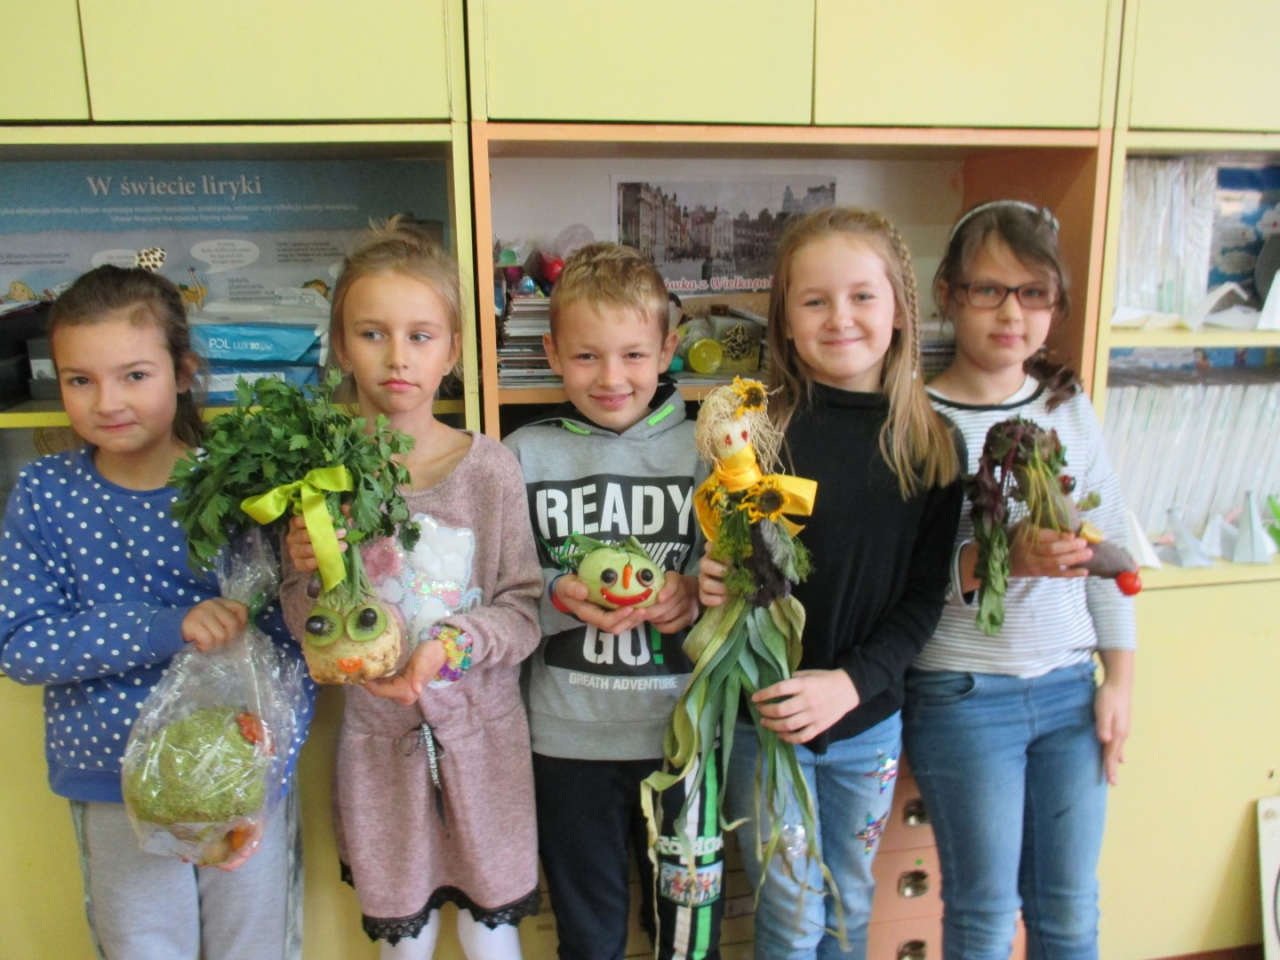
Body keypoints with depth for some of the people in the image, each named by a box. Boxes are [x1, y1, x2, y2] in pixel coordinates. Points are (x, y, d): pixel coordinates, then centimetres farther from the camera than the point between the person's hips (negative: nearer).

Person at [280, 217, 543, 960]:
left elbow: (523, 610, -7)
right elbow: (310, 635, -2)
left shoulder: (488, 466, -11)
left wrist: (452, 645, -24)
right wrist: (307, 573, -22)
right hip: (378, 736, 1)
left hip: (481, 730, -1)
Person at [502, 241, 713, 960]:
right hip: (570, 732, 1)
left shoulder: (702, 448, -3)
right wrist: (557, 595, -20)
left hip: (684, 729, 0)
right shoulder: (526, 455, -3)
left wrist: (693, 593, -20)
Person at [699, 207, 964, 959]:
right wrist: (714, 584, -26)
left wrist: (850, 683, -17)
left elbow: (926, 594, -4)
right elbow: (725, 567, -3)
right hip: (764, 717, -2)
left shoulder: (931, 444, -4)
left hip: (871, 719, 3)